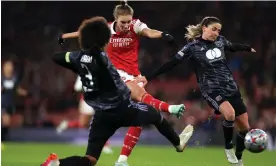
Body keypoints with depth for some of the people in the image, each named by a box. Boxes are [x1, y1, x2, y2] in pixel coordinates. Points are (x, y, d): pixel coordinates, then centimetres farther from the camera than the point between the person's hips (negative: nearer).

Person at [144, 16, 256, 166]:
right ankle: (228, 148, -9)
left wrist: (249, 48, 43)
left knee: (244, 127, 4)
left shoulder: (220, 41, 4)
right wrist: (148, 77, -16)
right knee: (229, 113, -34)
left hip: (230, 87, 6)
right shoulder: (193, 47, -10)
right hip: (211, 90, -6)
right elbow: (172, 63, -12)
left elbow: (233, 47, 27)